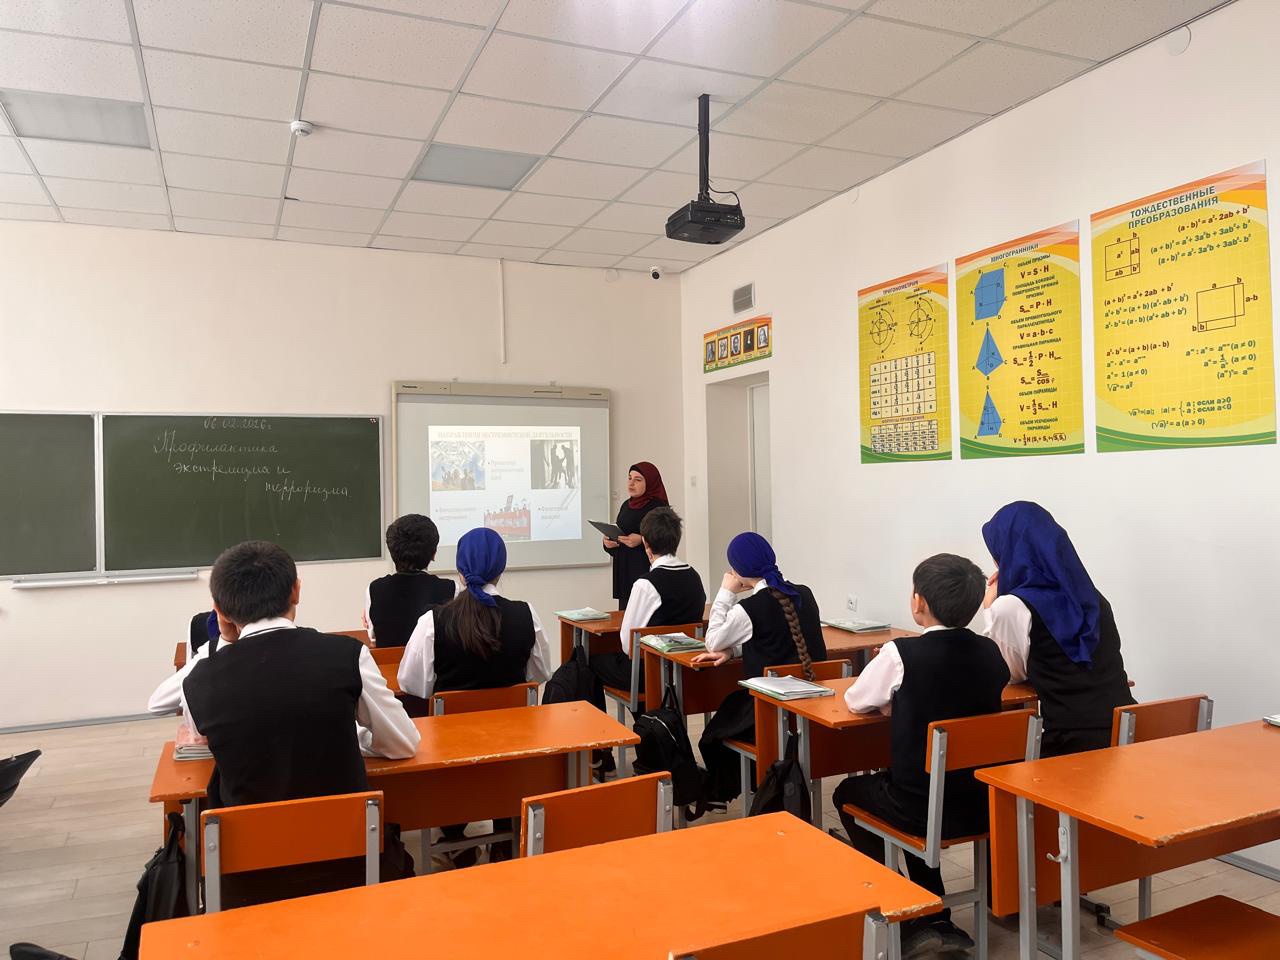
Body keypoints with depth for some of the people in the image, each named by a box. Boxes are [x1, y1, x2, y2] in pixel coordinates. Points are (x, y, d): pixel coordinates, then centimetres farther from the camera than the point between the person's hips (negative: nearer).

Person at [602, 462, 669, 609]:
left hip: (647, 574, -7)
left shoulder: (658, 508, -7)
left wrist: (642, 541, -24)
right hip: (624, 573, 7)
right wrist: (608, 543, 1)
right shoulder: (626, 506, 15)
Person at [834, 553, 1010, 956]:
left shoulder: (902, 653, -18)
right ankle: (935, 921, 31)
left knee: (848, 793, 24)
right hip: (982, 803, 5)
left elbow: (855, 701, -2)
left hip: (923, 810, -5)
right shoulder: (990, 652, -3)